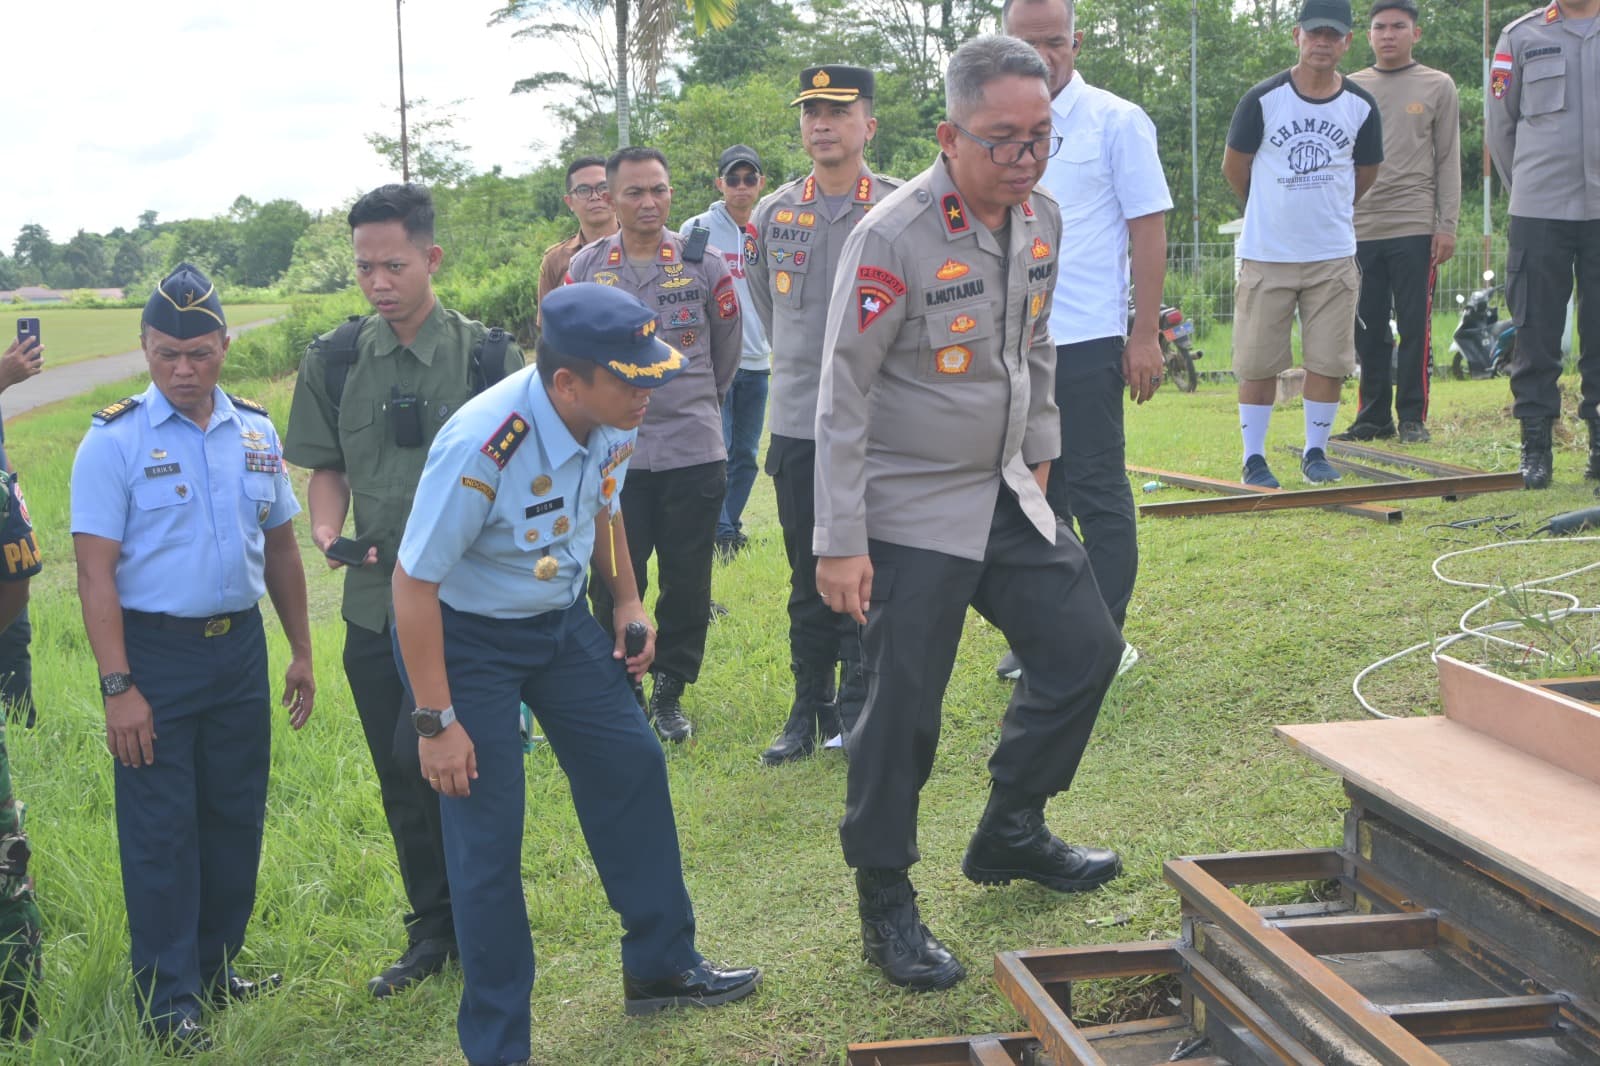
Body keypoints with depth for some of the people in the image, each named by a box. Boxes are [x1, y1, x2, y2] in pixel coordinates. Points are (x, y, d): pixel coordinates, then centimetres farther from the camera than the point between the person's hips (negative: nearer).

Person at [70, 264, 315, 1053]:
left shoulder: (256, 432, 6)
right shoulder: (114, 441, -9)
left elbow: (280, 546, 14)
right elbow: (96, 573, -12)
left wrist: (301, 651, 13)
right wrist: (117, 687, -17)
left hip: (240, 645, 5)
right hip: (153, 651, -5)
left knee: (236, 816, 12)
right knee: (159, 830, 1)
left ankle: (216, 967, 28)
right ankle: (167, 999, 12)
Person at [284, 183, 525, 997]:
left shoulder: (487, 357, -6)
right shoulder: (333, 362, 3)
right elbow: (326, 468, 11)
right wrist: (327, 530, -8)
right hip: (372, 600, 4)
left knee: (423, 758, -12)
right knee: (401, 780, 12)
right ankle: (432, 931, 29)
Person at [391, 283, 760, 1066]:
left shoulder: (614, 422, -14)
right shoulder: (481, 448, -34)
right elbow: (413, 584, -25)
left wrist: (626, 600, 3)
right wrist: (436, 722, -21)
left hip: (562, 619, 7)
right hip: (468, 637, -7)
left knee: (631, 768, 10)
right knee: (488, 834, -4)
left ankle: (661, 966, 30)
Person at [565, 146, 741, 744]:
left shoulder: (705, 266, 1)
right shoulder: (584, 269, 1)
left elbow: (727, 350, 13)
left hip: (694, 452, 0)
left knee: (687, 582, 5)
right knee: (613, 584, 1)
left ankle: (670, 691, 22)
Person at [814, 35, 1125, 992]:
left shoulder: (1043, 220, 1)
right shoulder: (893, 239, -21)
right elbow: (844, 395, -18)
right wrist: (840, 542, -19)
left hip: (1006, 494, 8)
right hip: (911, 511, -7)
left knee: (1085, 646, 11)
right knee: (904, 709, -3)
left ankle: (1011, 833, 30)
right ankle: (887, 907, 15)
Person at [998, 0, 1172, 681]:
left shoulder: (1116, 121, -3)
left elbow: (1148, 230, -5)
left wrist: (1145, 336, -10)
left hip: (1087, 342, -5)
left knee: (1097, 492, 1)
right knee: (1036, 491, 12)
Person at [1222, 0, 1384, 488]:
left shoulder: (1361, 107, 2)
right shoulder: (1264, 99, -5)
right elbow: (1234, 166, 6)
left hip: (1334, 256, 2)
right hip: (1266, 254, -2)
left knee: (1328, 360, 3)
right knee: (1257, 361, 1)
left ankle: (1315, 452, 17)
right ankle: (1254, 458, 11)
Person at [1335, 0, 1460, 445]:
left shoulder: (1437, 87, 7)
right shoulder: (1350, 89, 12)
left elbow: (1448, 161, 4)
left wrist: (1447, 225, -4)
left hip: (1414, 228, -2)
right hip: (1359, 228, 2)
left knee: (1414, 326, -3)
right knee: (1368, 330, 4)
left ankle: (1413, 417, 3)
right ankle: (1374, 417, 12)